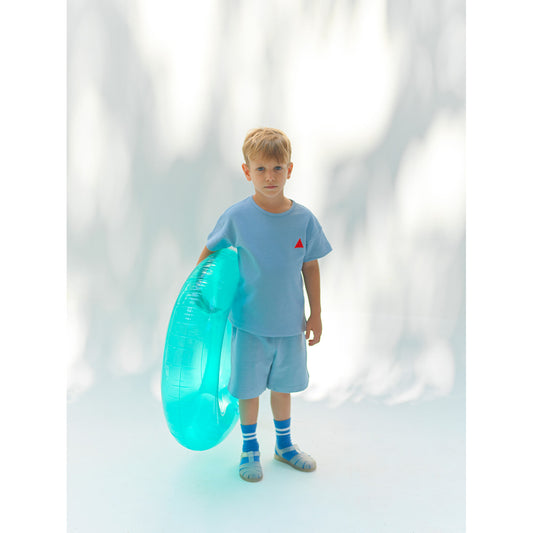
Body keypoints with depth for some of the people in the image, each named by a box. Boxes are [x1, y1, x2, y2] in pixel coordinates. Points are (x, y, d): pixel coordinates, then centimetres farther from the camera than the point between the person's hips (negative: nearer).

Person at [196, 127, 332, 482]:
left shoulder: (304, 219, -7)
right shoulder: (237, 217, -12)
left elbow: (310, 267, 2)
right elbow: (210, 252, 2)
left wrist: (316, 314, 4)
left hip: (290, 322, 2)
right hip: (250, 322, -2)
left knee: (282, 384, 19)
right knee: (249, 386, 11)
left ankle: (285, 445, 40)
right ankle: (250, 449, 34)